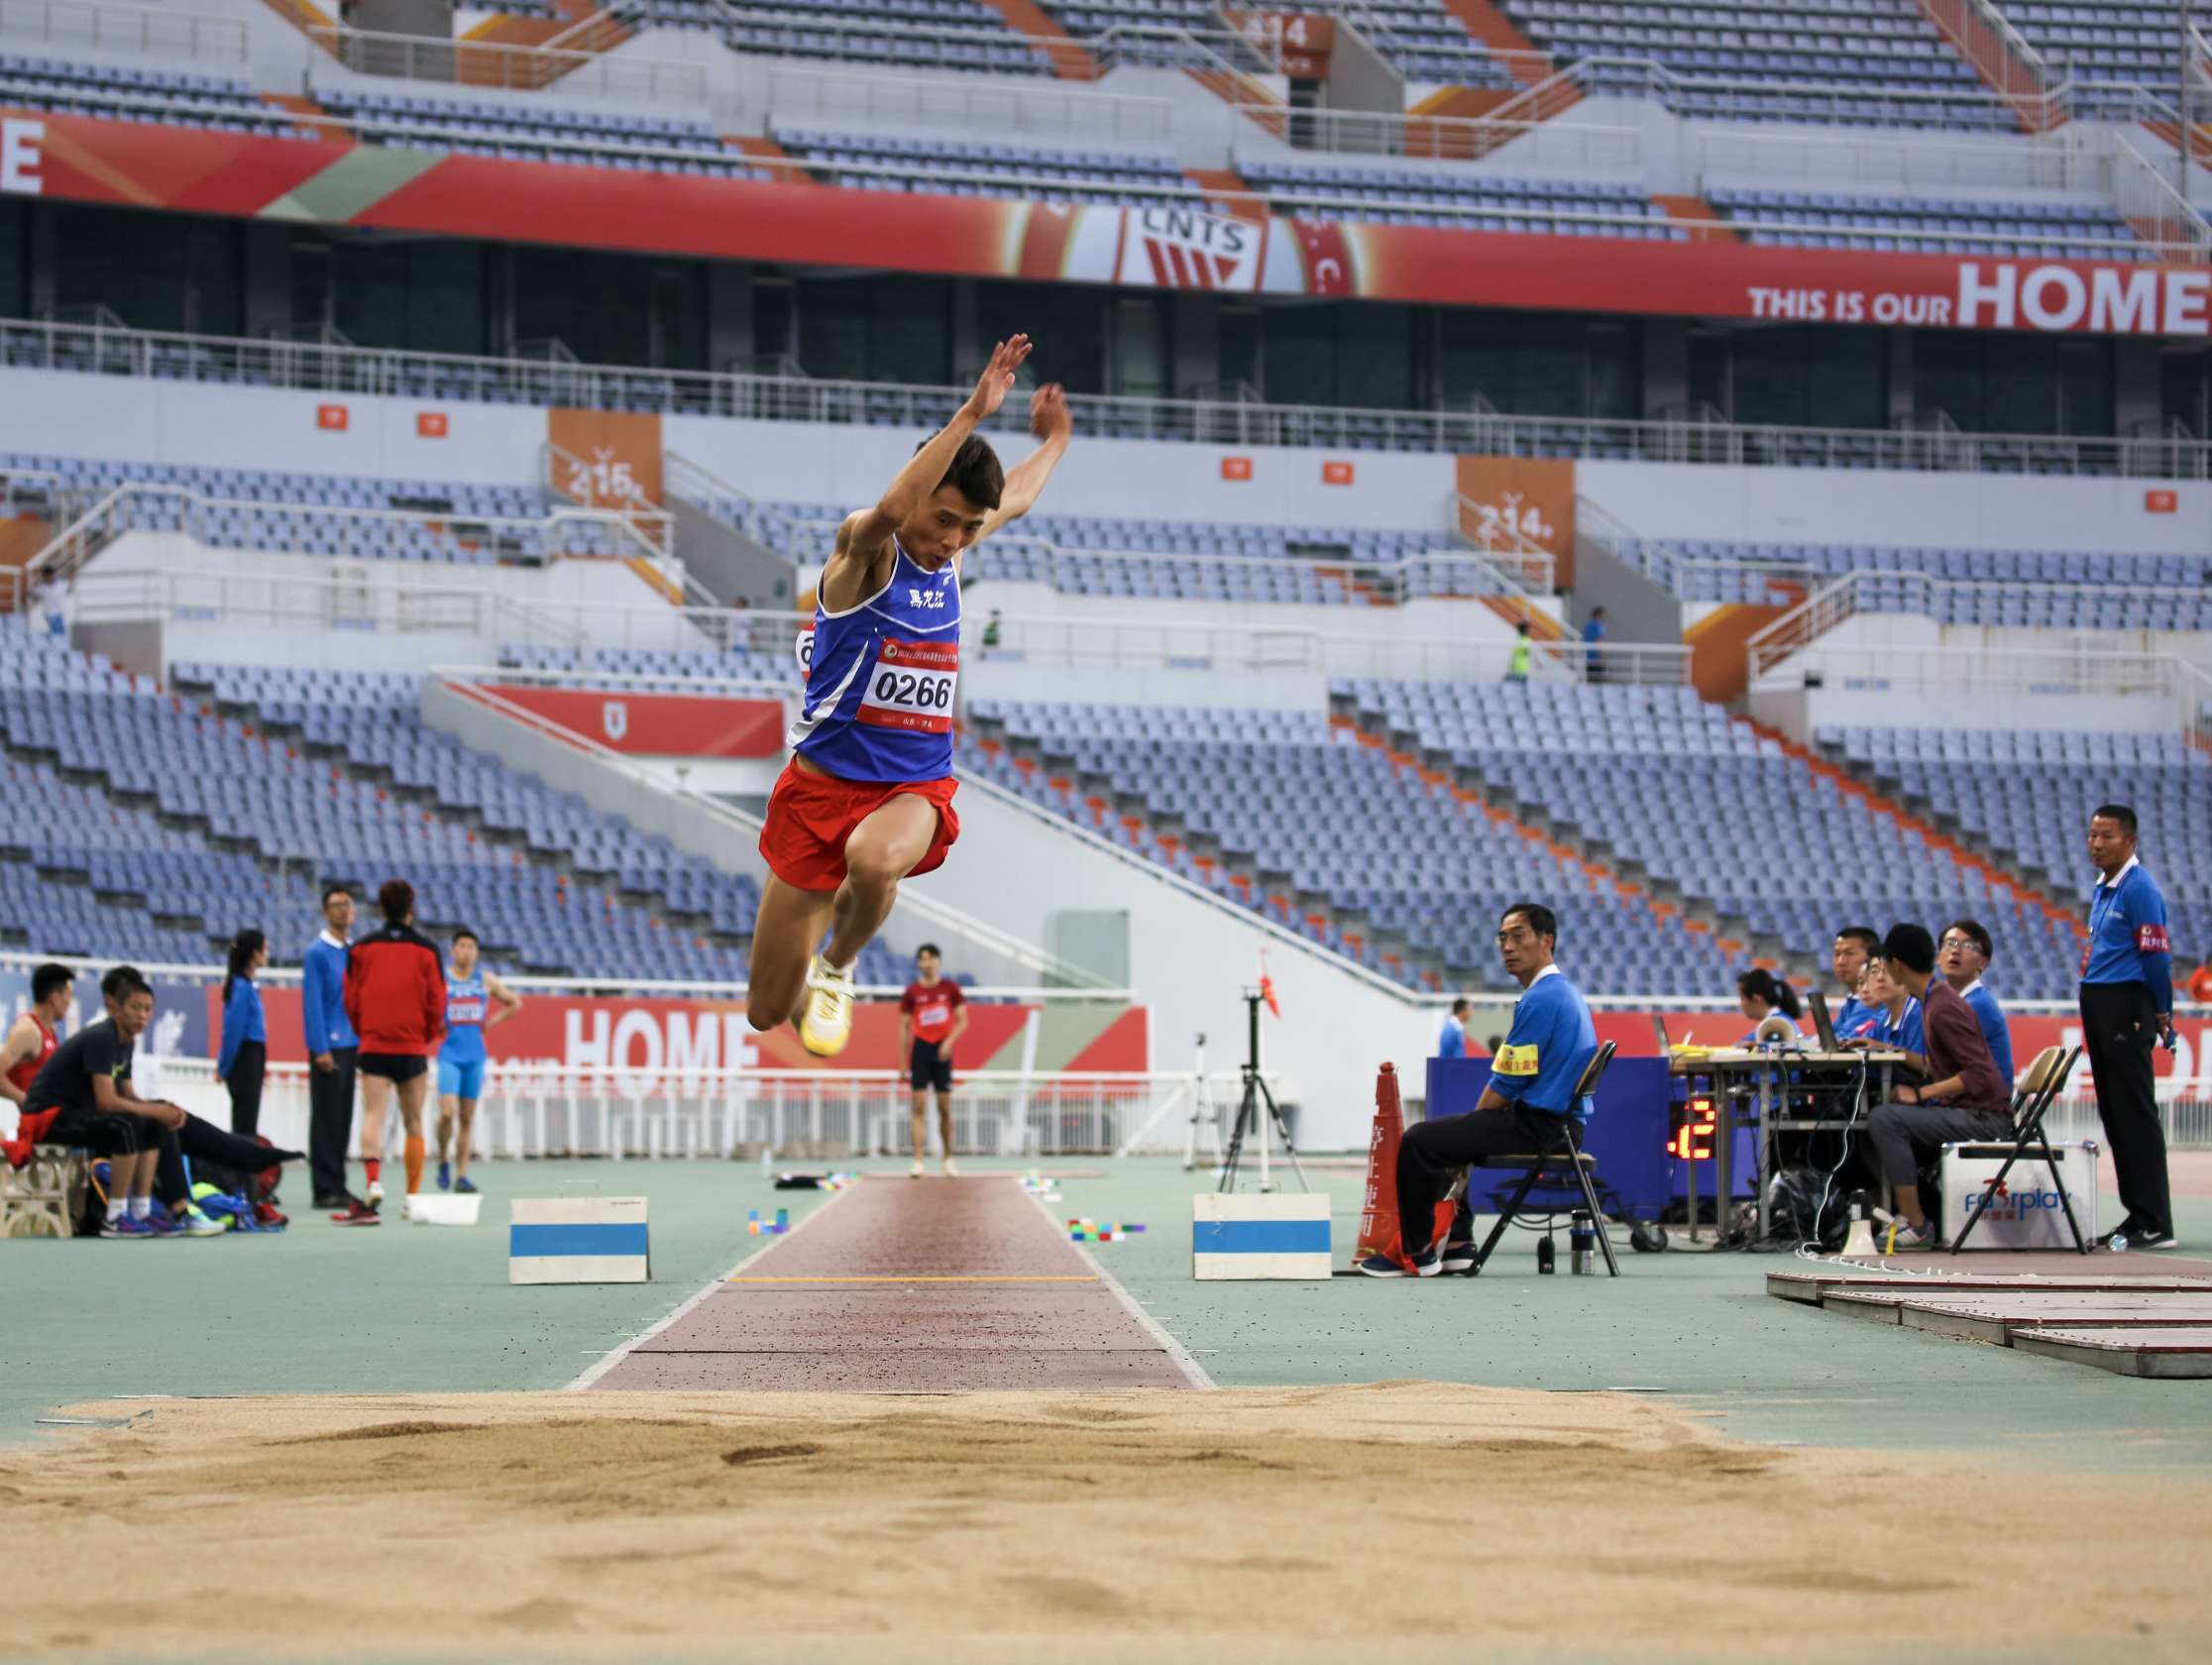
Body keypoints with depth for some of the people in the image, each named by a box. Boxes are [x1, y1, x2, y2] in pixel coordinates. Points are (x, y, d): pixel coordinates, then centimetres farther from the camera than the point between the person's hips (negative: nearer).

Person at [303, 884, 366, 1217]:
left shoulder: (357, 951, 12)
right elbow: (312, 1003, -10)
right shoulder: (317, 952, -6)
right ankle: (326, 1190, -2)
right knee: (326, 1119, -3)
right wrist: (320, 1049, -15)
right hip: (329, 1046, -6)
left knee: (344, 1118, 9)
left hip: (354, 1044, 6)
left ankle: (338, 1186, 14)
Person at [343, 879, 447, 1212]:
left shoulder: (362, 948, 1)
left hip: (373, 1046, 0)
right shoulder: (425, 949, -1)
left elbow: (351, 999, 4)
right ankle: (413, 1196, 12)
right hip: (413, 1048, 0)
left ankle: (374, 1179, -29)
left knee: (373, 1115, -6)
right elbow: (436, 1001, 0)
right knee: (413, 1122, 9)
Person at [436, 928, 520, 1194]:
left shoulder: (486, 980, 8)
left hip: (475, 1055, 3)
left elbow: (515, 1003, 19)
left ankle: (462, 1174, 8)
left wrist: (493, 1022, 7)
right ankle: (444, 1161, 7)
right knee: (447, 1112, -16)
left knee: (467, 1118, 4)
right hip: (449, 1054, -3)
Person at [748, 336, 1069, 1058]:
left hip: (915, 788, 4)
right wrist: (973, 414, -41)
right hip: (824, 782, -4)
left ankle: (836, 970, -5)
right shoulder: (866, 549, -12)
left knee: (875, 861, -37)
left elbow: (1014, 499, 29)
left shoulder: (949, 551, 7)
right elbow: (889, 510, -36)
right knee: (767, 1013, 0)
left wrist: (1055, 441, 41)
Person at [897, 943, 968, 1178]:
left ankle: (948, 1161, 17)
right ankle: (918, 1162, -10)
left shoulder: (950, 988, 3)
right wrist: (903, 1063, 2)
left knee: (945, 1109, 5)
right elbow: (904, 1028, 6)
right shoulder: (912, 991, 3)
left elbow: (963, 1021, 2)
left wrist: (950, 1041, -16)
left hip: (942, 1051, 0)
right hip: (920, 1050, 0)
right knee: (919, 1107, -7)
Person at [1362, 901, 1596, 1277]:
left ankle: (1417, 1253, -3)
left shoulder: (1539, 999, -18)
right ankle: (1456, 1242, 21)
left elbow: (1505, 1085, -16)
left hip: (1536, 1124, -11)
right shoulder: (1568, 992, 16)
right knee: (1445, 1135, 26)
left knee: (1419, 1141, -12)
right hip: (1559, 1120, 11)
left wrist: (1477, 1117, 2)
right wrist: (1476, 1123, 18)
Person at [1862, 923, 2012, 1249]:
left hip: (1986, 1117, -11)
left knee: (1884, 1120, -24)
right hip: (1965, 1113, 11)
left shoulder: (1944, 1009, -17)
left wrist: (1921, 1094, -22)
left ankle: (1917, 1226, -21)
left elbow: (1979, 1075, -23)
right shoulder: (1934, 1000, 13)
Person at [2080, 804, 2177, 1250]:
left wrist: (2161, 1014, -8)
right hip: (2098, 1007, 9)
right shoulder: (2102, 888, 15)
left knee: (2135, 1114, -9)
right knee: (2114, 1114, 11)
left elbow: (2156, 957, -15)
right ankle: (2137, 1215, 16)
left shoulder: (2139, 889, -13)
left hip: (2126, 1008, -9)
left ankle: (2154, 1225, -7)